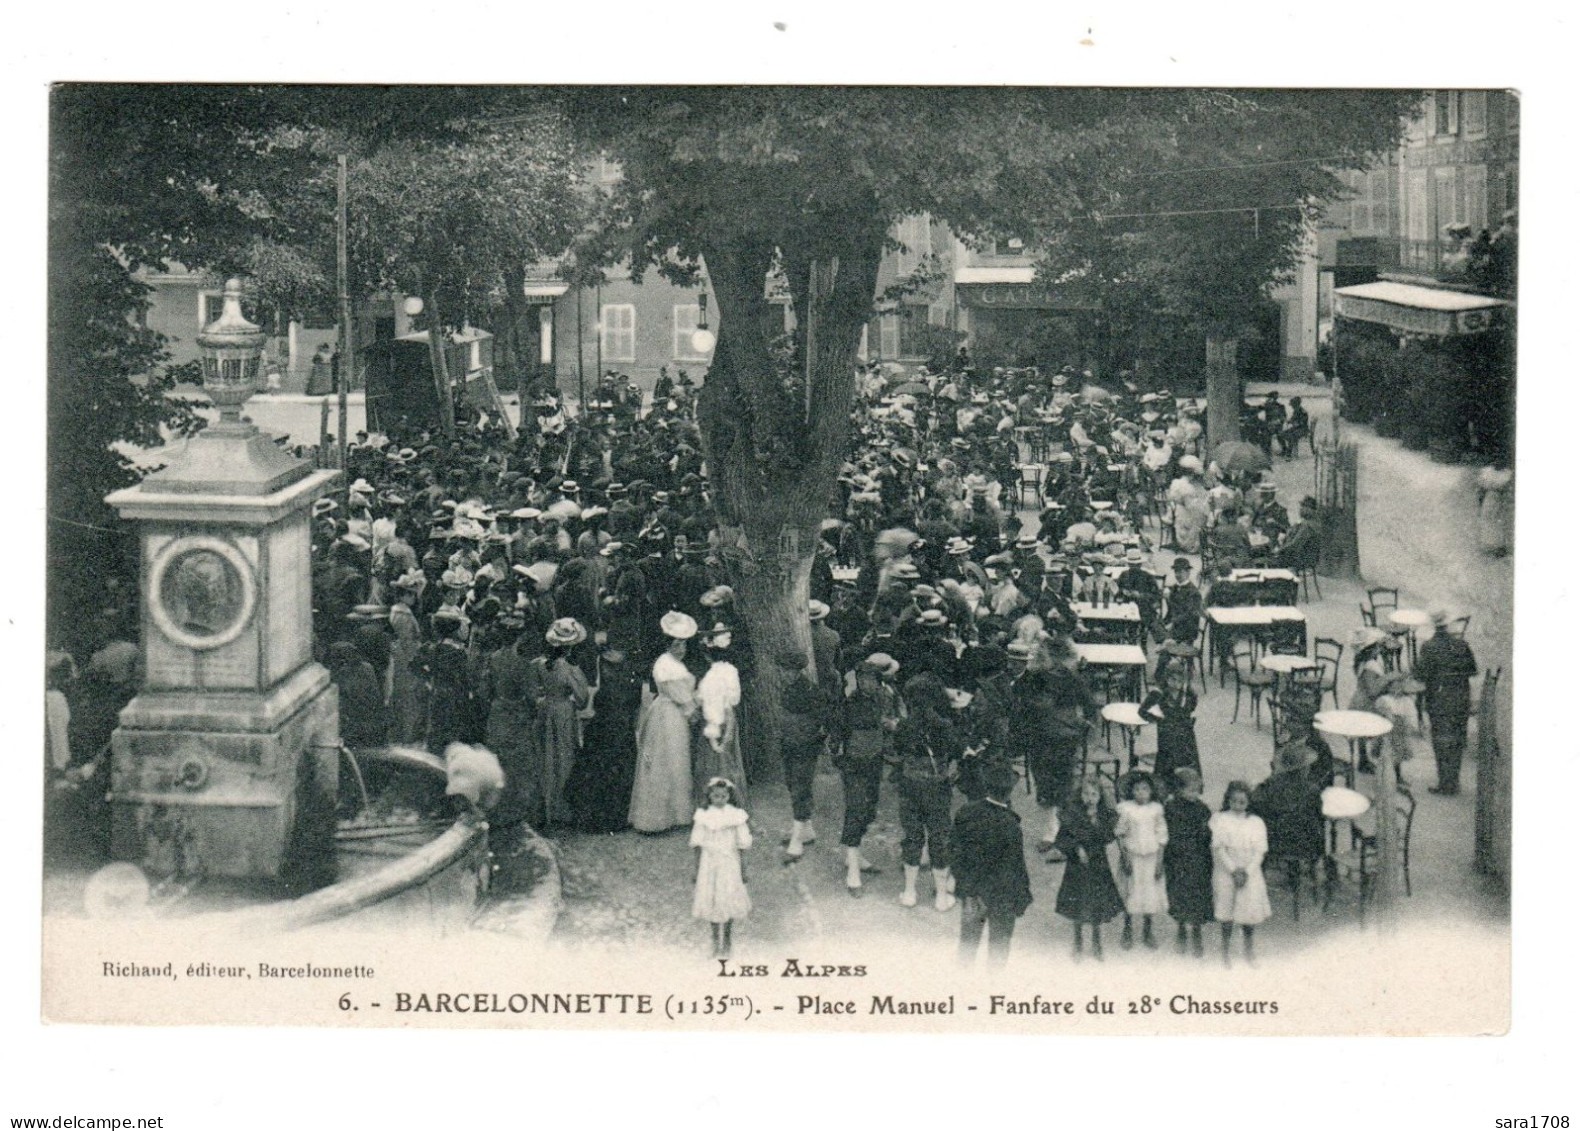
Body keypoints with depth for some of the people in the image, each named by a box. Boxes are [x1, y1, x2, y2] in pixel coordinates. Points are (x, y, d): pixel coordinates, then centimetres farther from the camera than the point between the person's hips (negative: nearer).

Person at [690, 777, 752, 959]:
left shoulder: (736, 815, -7)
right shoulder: (703, 816, -5)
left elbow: (743, 844, 0)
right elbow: (697, 843, 2)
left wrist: (743, 869, 2)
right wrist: (697, 869, 3)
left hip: (730, 862, -1)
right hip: (709, 863, 1)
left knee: (730, 901, 1)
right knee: (712, 901, 5)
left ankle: (726, 940, 19)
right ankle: (717, 941, 21)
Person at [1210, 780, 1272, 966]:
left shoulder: (1256, 822, 5)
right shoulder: (1219, 819, 0)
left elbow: (1260, 851, 0)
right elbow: (1219, 848, -6)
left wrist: (1247, 871, -12)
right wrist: (1233, 870, -14)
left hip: (1250, 872, 1)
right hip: (1226, 871, -1)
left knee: (1251, 908, -2)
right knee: (1227, 911, 1)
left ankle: (1249, 949, 16)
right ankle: (1226, 950, 12)